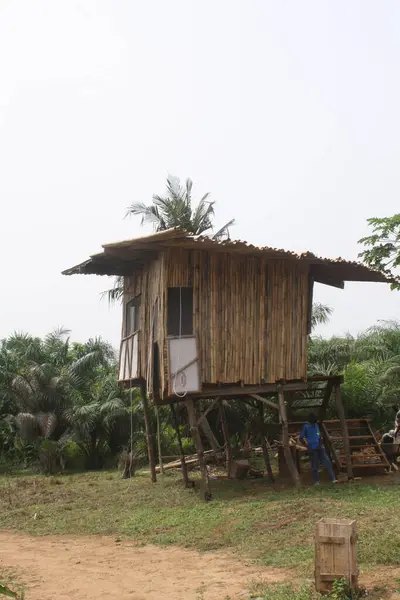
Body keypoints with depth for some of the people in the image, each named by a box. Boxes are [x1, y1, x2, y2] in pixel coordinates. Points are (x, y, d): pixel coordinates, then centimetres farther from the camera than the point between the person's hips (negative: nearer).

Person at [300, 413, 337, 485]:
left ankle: (333, 479, -1)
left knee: (327, 462, -3)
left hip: (320, 447, 5)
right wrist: (307, 445, -9)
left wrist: (321, 443, 10)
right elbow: (301, 438, -4)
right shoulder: (306, 427, -4)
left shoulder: (316, 425, 13)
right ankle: (316, 481, 11)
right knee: (314, 466, 1)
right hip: (312, 449, -5)